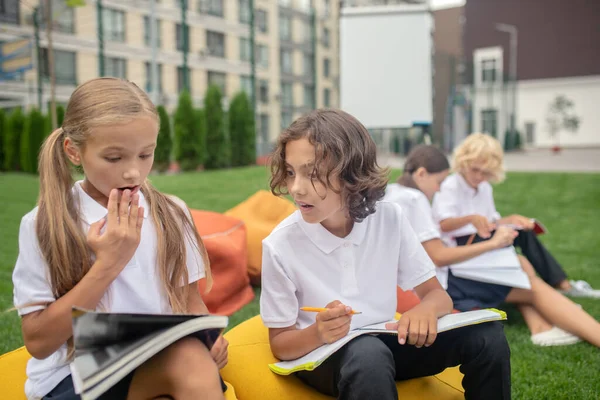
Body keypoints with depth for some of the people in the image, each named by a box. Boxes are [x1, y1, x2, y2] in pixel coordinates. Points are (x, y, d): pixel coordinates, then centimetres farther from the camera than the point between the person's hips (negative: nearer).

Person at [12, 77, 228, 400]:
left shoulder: (171, 214, 3)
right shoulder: (44, 225, -7)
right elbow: (38, 342, -8)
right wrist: (107, 265, -15)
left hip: (160, 363, 3)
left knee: (195, 359, -32)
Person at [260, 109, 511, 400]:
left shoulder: (390, 219, -10)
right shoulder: (280, 245, -17)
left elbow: (437, 294, -2)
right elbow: (280, 344, -8)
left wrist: (426, 310, -27)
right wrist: (318, 333, -30)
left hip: (384, 343, 4)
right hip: (317, 354, -4)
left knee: (486, 334, -14)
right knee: (369, 355, -39)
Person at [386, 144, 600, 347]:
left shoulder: (393, 193, 10)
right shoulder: (414, 198, -19)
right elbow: (438, 257, -21)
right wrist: (492, 243, -15)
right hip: (437, 285, -10)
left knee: (521, 264, 12)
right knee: (534, 287, -1)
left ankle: (540, 327, -2)